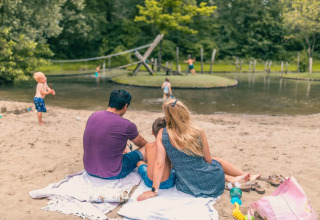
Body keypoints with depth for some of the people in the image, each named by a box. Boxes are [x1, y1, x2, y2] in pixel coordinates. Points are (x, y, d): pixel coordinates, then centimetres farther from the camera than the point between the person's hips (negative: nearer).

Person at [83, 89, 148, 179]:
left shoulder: (93, 116, -3)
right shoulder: (127, 125, -19)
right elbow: (141, 143, 3)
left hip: (89, 170, 7)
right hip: (111, 175, -6)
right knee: (146, 149, 12)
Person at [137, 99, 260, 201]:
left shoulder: (162, 134, -13)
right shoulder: (199, 133, -13)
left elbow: (159, 164, -15)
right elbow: (208, 161, -1)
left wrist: (154, 190, -8)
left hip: (188, 188, 1)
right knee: (217, 161, 35)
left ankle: (231, 178, 29)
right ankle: (247, 176, 49)